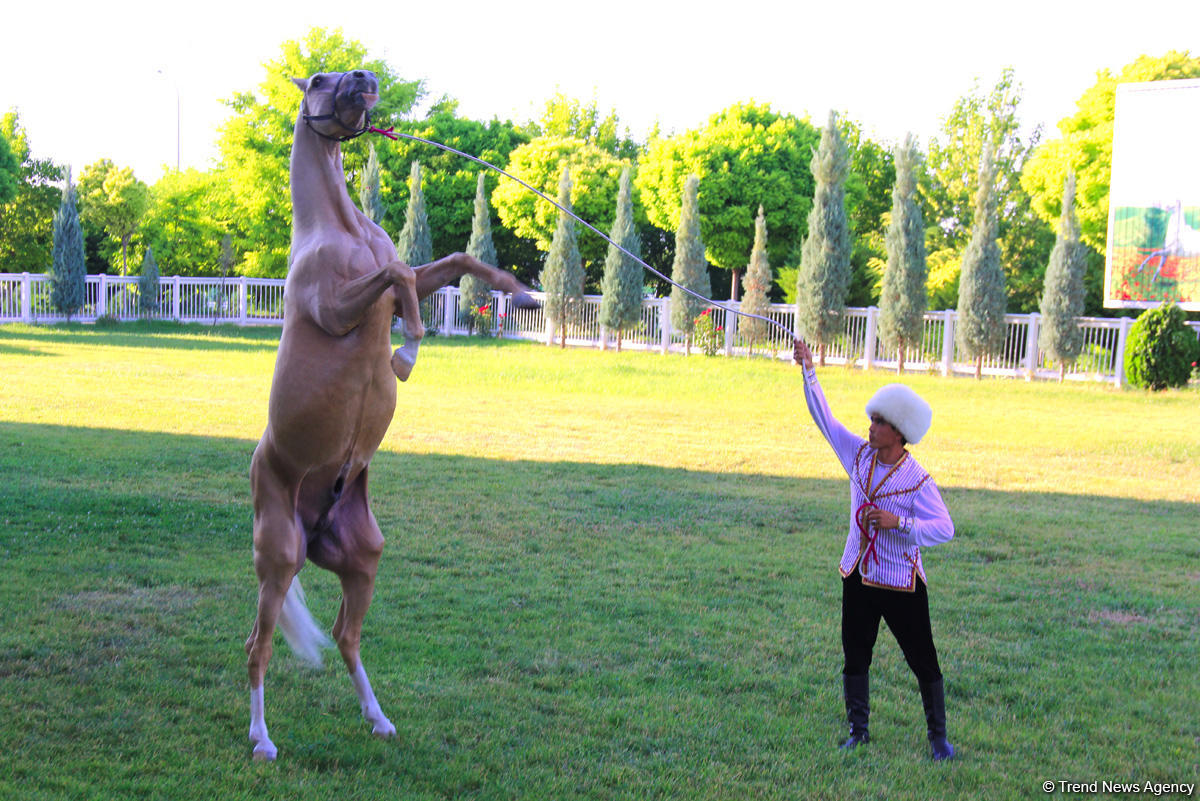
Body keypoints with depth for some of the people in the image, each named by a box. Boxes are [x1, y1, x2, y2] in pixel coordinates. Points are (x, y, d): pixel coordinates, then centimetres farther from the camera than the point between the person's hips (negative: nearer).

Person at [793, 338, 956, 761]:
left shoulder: (917, 480, -15)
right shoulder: (859, 455, 1)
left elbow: (944, 528, -19)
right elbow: (825, 419, 7)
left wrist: (899, 523, -29)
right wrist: (808, 370, 4)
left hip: (901, 583, -5)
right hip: (858, 577, 5)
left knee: (923, 661, 2)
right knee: (855, 657, 11)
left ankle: (938, 737, 15)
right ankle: (858, 730, 25)